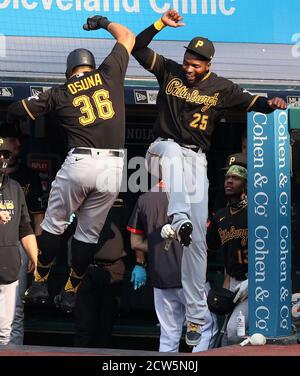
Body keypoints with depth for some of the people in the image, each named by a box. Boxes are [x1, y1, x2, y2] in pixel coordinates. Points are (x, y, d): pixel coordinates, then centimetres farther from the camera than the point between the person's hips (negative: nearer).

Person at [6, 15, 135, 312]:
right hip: (113, 167, 2)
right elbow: (127, 36, 25)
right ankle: (70, 293, 16)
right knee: (89, 232, 11)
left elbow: (18, 109, 16)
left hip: (80, 163, -2)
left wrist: (10, 116, 39)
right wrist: (104, 23, 42)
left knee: (54, 224, 15)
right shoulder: (109, 74, 12)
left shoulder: (61, 93, 11)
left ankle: (39, 284, 18)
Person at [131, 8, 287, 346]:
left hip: (196, 161, 1)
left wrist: (271, 104, -14)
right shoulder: (169, 71, 1)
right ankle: (179, 220, -65)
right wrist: (161, 24, -16)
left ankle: (195, 317, -2)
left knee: (198, 240, -5)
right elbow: (137, 48, -3)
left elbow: (248, 101, 7)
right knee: (173, 152, -42)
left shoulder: (220, 88, 3)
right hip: (164, 148, -1)